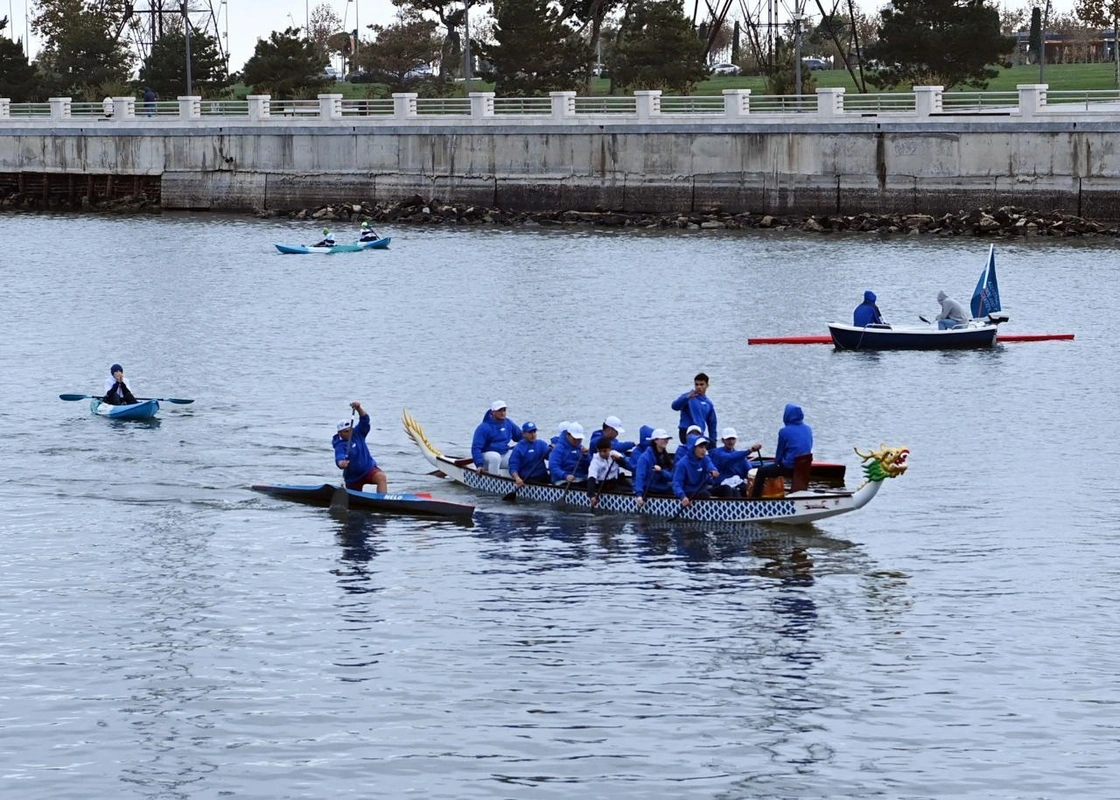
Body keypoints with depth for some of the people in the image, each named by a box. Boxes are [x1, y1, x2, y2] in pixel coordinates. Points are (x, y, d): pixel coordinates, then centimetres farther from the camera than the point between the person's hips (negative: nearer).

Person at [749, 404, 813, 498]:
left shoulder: (784, 431, -11)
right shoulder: (808, 430, 4)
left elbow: (779, 452, 0)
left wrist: (777, 462, 21)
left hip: (789, 468, -6)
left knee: (761, 471, 12)